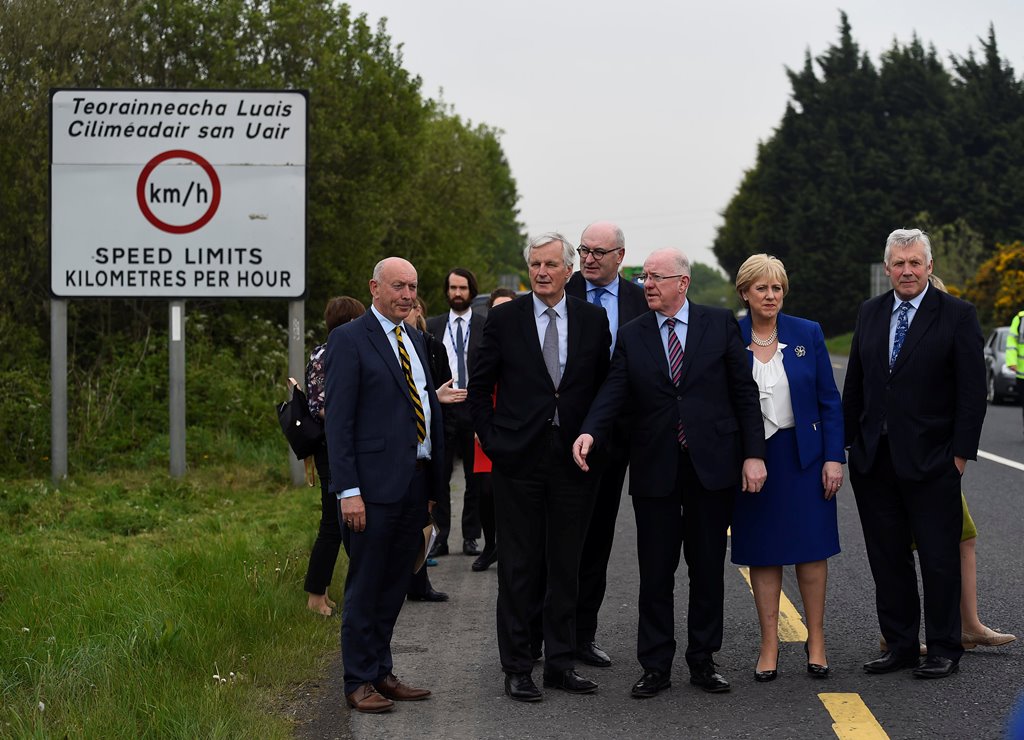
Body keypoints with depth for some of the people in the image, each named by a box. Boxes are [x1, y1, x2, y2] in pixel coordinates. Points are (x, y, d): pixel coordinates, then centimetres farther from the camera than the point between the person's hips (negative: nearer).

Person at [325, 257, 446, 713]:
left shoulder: (415, 340, 17)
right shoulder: (349, 340, -6)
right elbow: (338, 420, -11)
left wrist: (434, 484, 14)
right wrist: (348, 490, -17)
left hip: (415, 483, 7)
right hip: (374, 486, -7)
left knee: (395, 587, 13)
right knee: (365, 587, 0)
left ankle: (382, 672, 22)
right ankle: (359, 682, 6)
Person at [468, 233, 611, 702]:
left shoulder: (593, 320, 5)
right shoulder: (504, 320, 0)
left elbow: (605, 386, 11)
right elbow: (479, 387, 5)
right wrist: (492, 440, -2)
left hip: (574, 459, 2)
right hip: (519, 458, -2)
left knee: (566, 565, 8)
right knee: (519, 566, 2)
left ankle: (561, 662, 17)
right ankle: (517, 667, 9)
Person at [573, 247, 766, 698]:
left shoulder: (720, 325, 2)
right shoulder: (631, 336, 5)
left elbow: (744, 391, 2)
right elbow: (613, 392, -4)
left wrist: (753, 454, -4)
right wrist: (590, 432, -23)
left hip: (711, 466, -1)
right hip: (654, 470, 1)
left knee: (708, 570, 8)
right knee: (655, 572, 4)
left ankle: (703, 661, 19)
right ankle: (655, 666, 12)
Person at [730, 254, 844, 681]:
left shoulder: (807, 334, 1)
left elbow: (829, 400, 3)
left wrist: (834, 457, -4)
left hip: (803, 455, 0)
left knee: (810, 549, 2)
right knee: (762, 553, 4)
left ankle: (816, 641, 12)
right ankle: (769, 646, 11)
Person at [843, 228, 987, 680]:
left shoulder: (957, 316, -4)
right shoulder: (870, 313, 10)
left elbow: (972, 391, -6)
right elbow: (854, 384, 14)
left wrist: (960, 453, -10)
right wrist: (851, 442, 9)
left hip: (931, 461, -5)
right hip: (874, 459, 5)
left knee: (939, 559, 2)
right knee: (887, 558, 9)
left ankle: (944, 650, 11)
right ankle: (899, 645, 19)